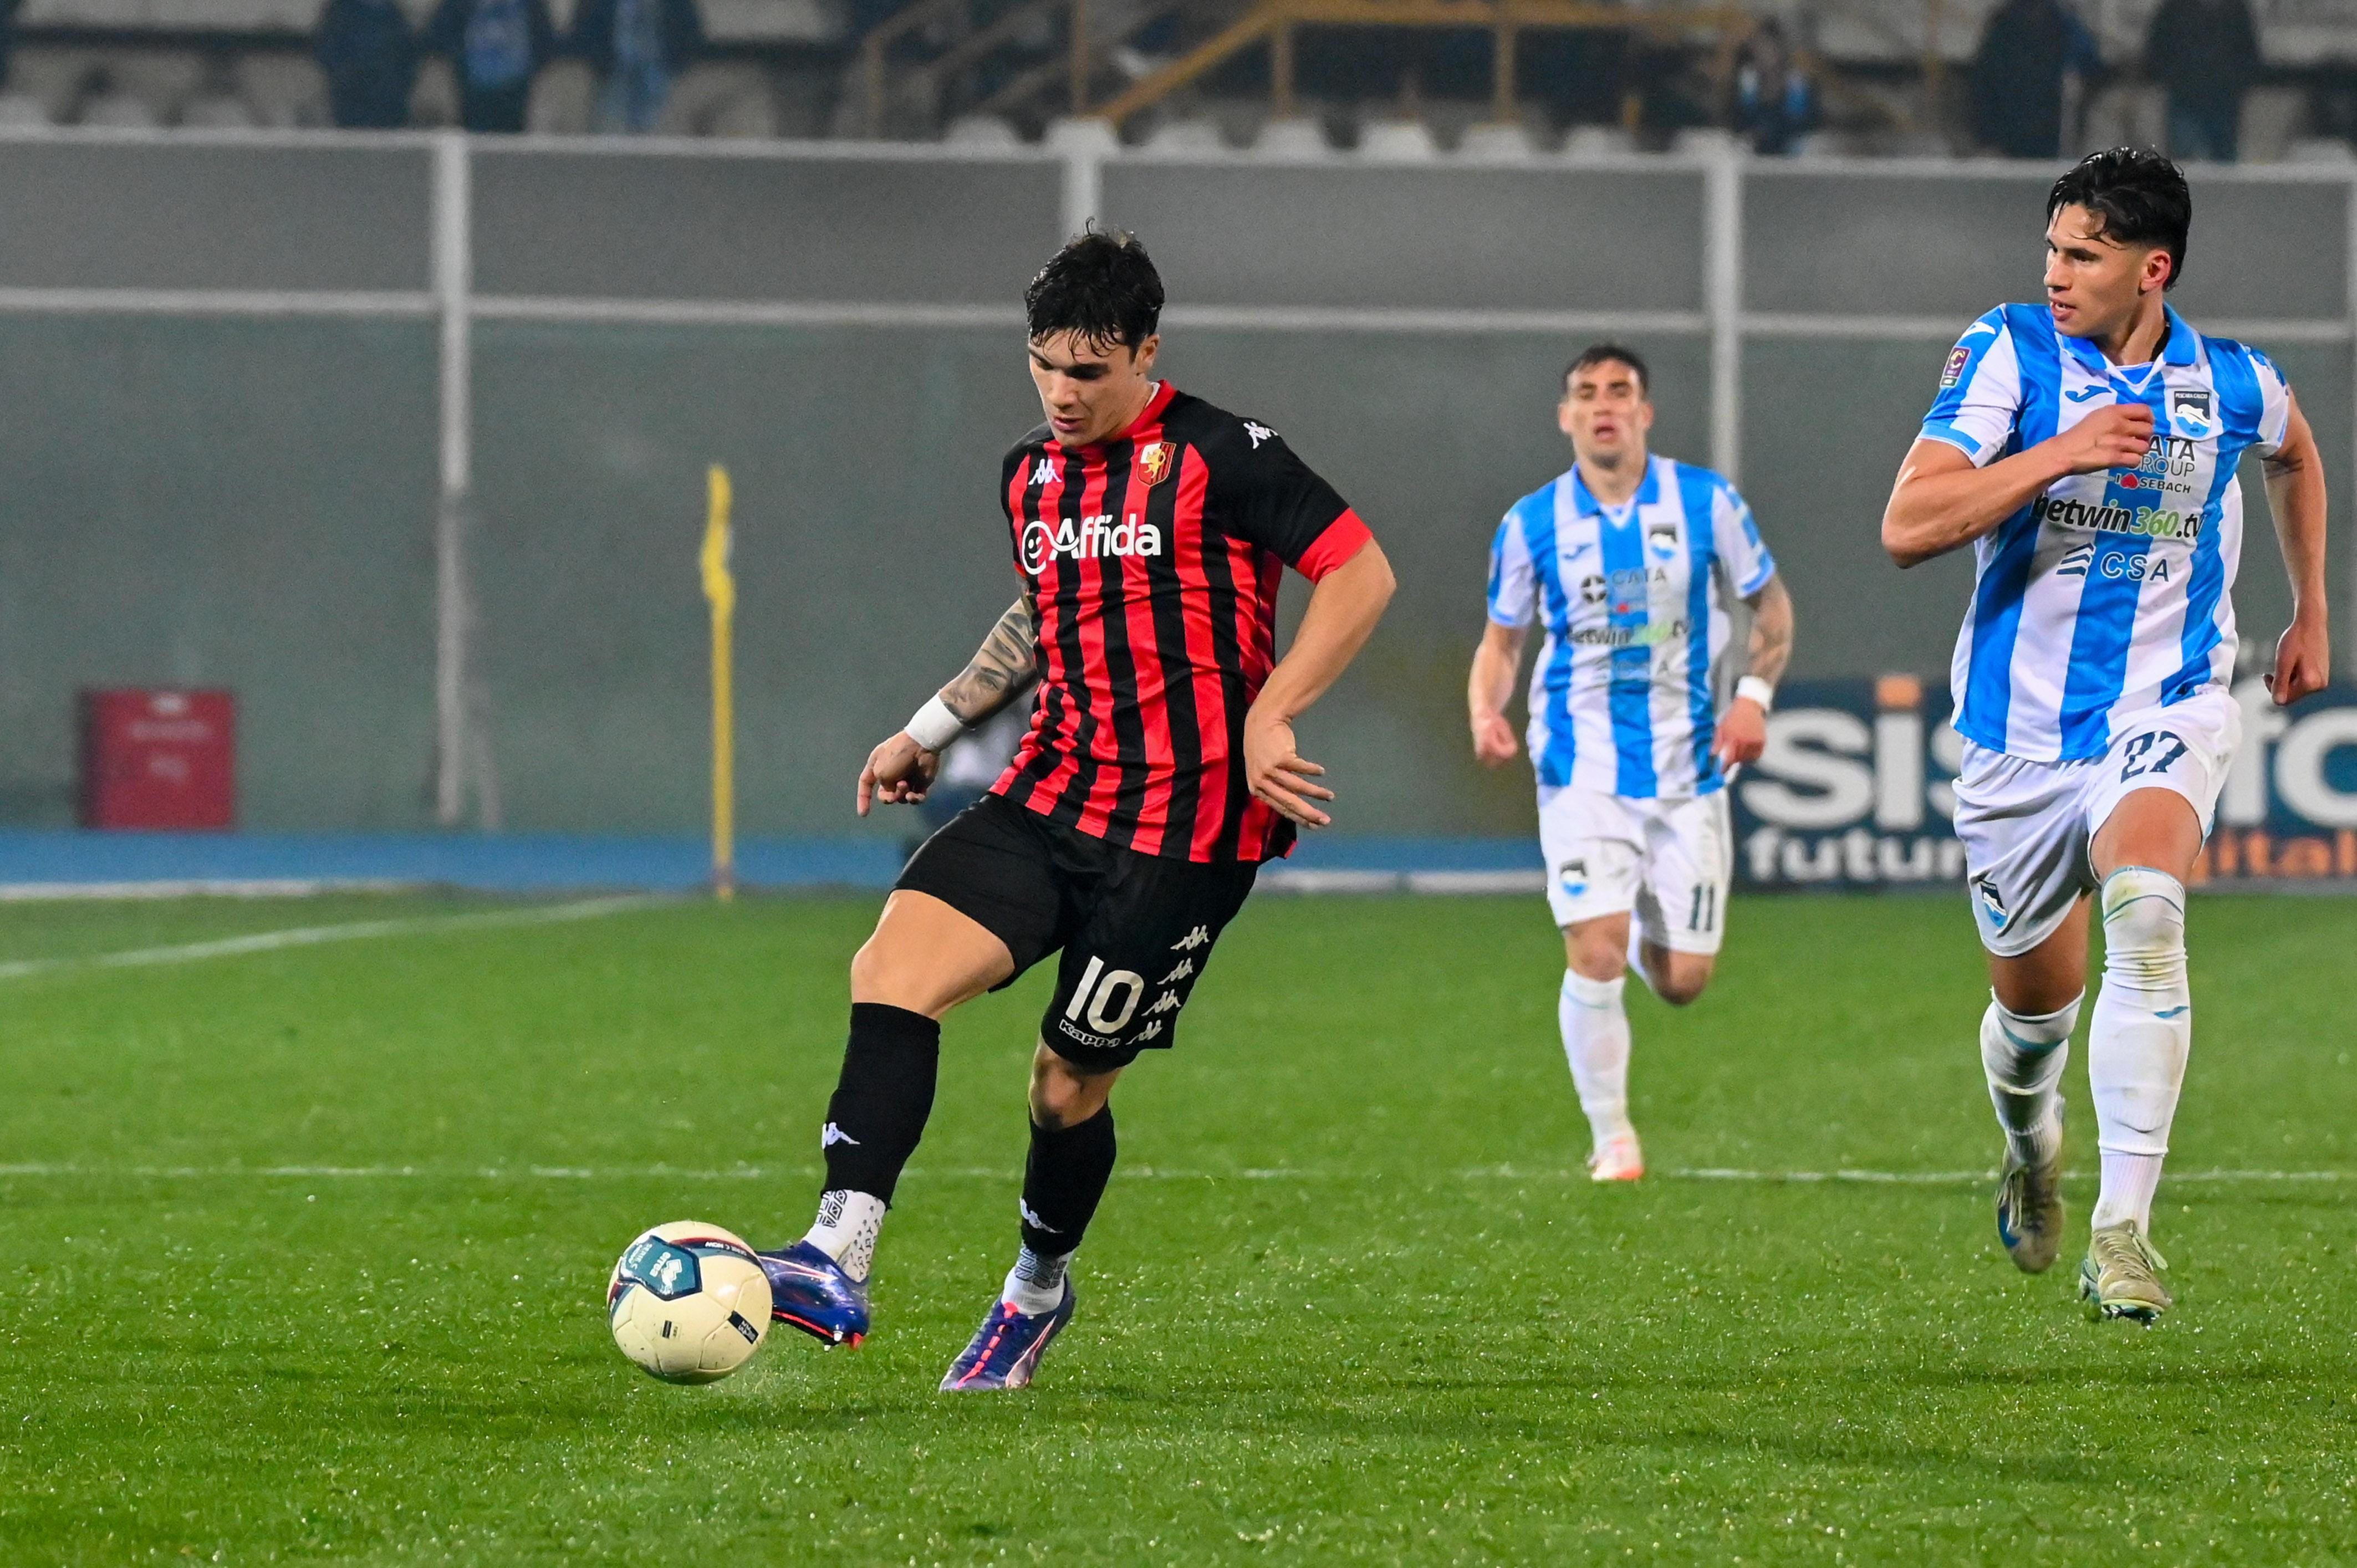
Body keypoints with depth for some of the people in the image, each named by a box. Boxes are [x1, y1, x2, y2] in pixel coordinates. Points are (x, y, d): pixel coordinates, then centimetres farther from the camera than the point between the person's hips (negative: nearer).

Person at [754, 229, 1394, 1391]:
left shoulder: (1219, 459, -7)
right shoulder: (1030, 477, 14)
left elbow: (1362, 574, -9)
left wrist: (1267, 718, -16)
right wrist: (932, 729, 27)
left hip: (1182, 830, -6)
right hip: (1049, 800, 6)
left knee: (1068, 1084, 1)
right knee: (892, 967, -18)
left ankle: (1037, 1291, 30)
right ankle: (838, 1263, -28)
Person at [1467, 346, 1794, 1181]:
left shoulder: (1706, 503, -2)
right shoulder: (1532, 524, -1)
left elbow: (1771, 604, 10)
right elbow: (1501, 640, 9)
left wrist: (1754, 694, -6)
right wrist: (1486, 714, -11)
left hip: (1687, 768, 1)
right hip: (1582, 770, -1)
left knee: (1684, 980, 2)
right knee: (1595, 954, -16)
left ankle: (1646, 938, 41)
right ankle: (1611, 1137, 2)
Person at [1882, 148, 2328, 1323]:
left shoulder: (2232, 384, -2)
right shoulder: (2008, 355, -9)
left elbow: (2295, 455, 25)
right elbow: (1907, 526, -19)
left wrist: (2312, 614, 26)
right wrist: (2064, 452, -25)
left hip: (2167, 711, -1)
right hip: (2023, 729, 1)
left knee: (2143, 906, -31)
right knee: (2035, 1002, 11)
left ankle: (2122, 1229, -32)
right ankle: (2032, 1156, 49)